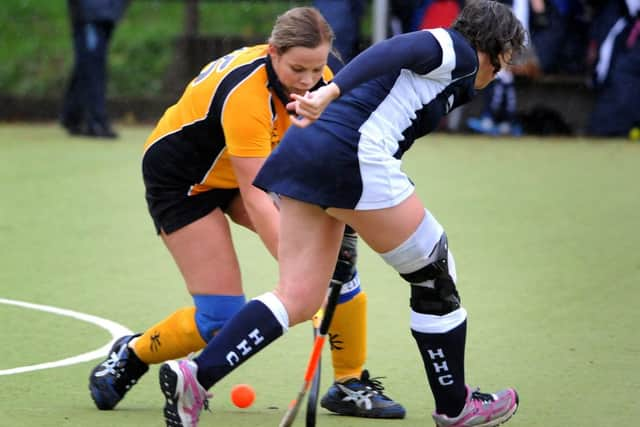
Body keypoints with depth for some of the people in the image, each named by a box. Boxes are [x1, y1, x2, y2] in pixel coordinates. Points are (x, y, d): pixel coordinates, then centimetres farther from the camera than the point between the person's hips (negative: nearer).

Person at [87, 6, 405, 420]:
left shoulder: (317, 78, -16)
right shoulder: (245, 94, -37)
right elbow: (255, 198, -38)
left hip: (242, 168, 7)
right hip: (179, 179, -7)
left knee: (334, 249, -13)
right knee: (222, 321, -12)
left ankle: (351, 383, -4)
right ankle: (129, 357, 14)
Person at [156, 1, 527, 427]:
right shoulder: (460, 51, 2)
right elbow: (393, 50, -15)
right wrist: (331, 93, -26)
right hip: (352, 155, -9)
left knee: (297, 299, 5)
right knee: (435, 275, 7)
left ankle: (194, 376, -9)